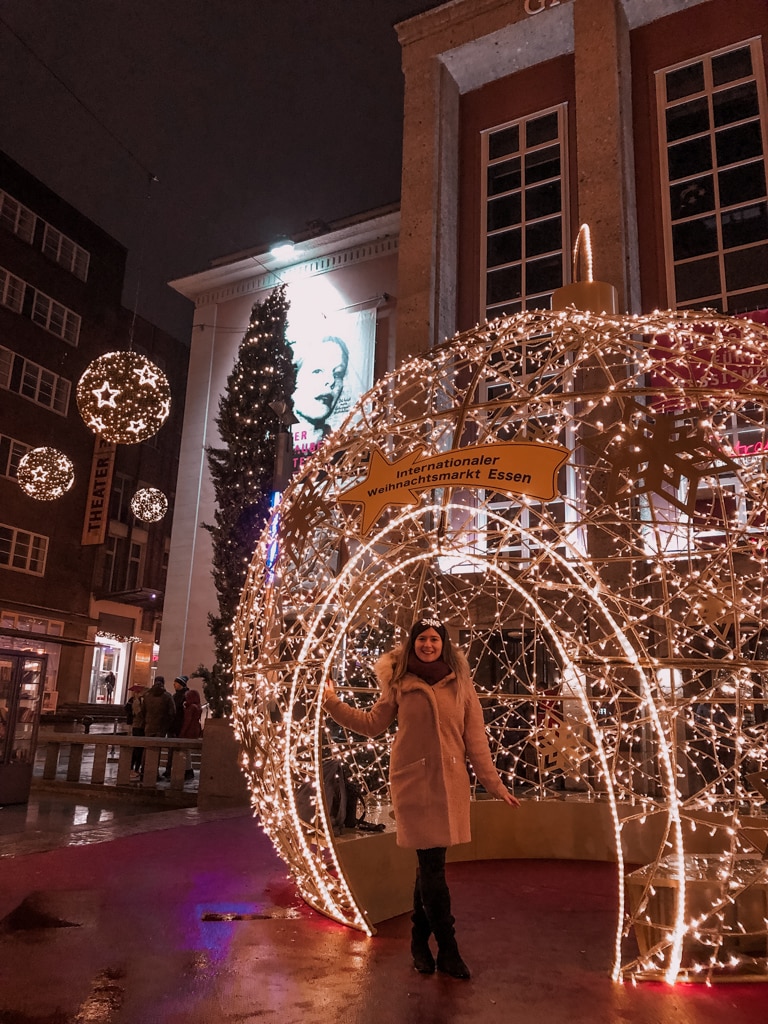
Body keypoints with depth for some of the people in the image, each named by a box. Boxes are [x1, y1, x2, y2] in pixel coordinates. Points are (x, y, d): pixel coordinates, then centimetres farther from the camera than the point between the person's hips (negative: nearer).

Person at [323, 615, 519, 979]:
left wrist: (494, 783, 4)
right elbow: (372, 724, 8)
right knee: (432, 864, -3)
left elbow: (475, 739, 5)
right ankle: (447, 950, 10)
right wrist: (334, 704, 0)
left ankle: (420, 940, 29)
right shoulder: (400, 683, 2)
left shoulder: (460, 683, 4)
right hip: (414, 781, -2)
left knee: (430, 862, 9)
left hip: (450, 783, 2)